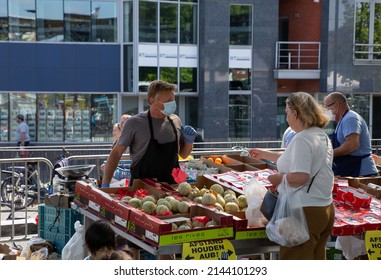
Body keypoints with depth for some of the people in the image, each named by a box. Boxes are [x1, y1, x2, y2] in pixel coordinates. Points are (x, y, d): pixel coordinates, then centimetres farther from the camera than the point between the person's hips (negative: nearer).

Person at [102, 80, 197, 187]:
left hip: (170, 187, 2)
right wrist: (105, 184, -10)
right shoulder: (135, 123, -8)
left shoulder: (175, 121, 6)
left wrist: (189, 141, -3)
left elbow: (183, 154, 17)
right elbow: (116, 153, -3)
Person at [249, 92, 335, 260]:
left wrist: (278, 178, -10)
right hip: (325, 208, 10)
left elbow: (299, 176, -27)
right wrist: (264, 154, 34)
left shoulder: (302, 138, -18)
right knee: (316, 258, 16)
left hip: (305, 211, -10)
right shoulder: (322, 136, 13)